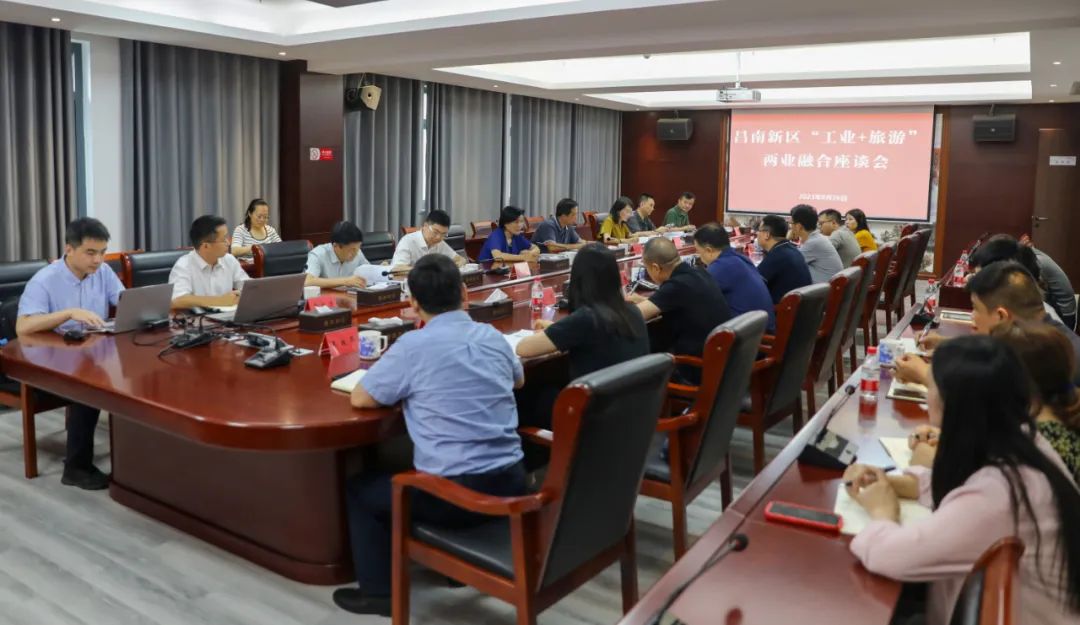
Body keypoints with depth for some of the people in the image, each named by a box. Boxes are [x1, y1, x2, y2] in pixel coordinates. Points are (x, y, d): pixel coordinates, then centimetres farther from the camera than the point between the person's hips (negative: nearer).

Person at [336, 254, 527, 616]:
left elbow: (360, 399, -2)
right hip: (511, 482, 6)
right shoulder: (493, 337, 4)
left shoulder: (413, 346, -13)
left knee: (359, 489, 18)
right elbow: (518, 380, 25)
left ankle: (378, 592, 24)